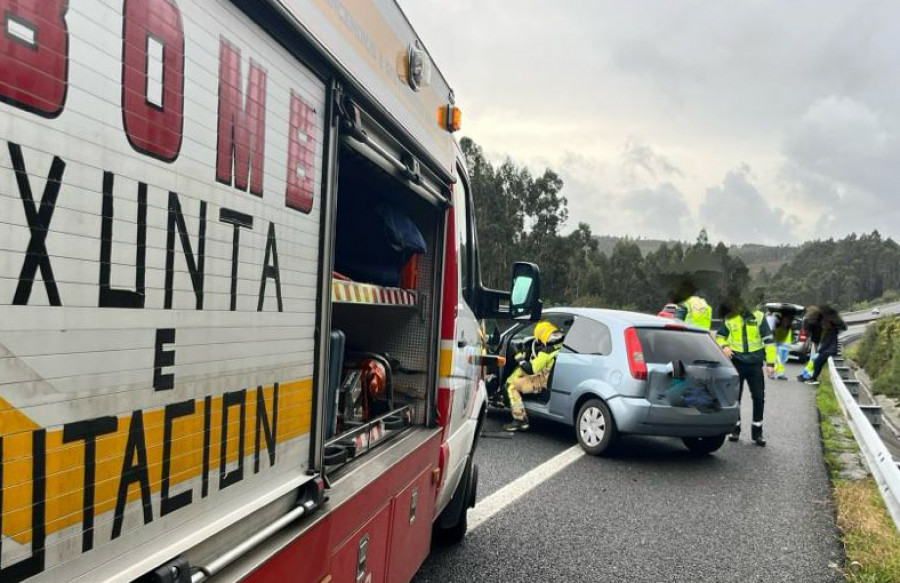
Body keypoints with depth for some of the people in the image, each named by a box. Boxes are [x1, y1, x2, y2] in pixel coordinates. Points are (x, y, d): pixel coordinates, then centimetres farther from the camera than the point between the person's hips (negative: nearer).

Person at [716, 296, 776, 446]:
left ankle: (757, 431, 13)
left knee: (759, 397, 0)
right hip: (736, 362, 1)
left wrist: (770, 362, -2)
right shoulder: (729, 319, 2)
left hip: (755, 363, -1)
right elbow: (720, 336, 14)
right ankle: (735, 429, 19)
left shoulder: (758, 317, -2)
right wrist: (724, 346, -9)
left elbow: (768, 339, 2)